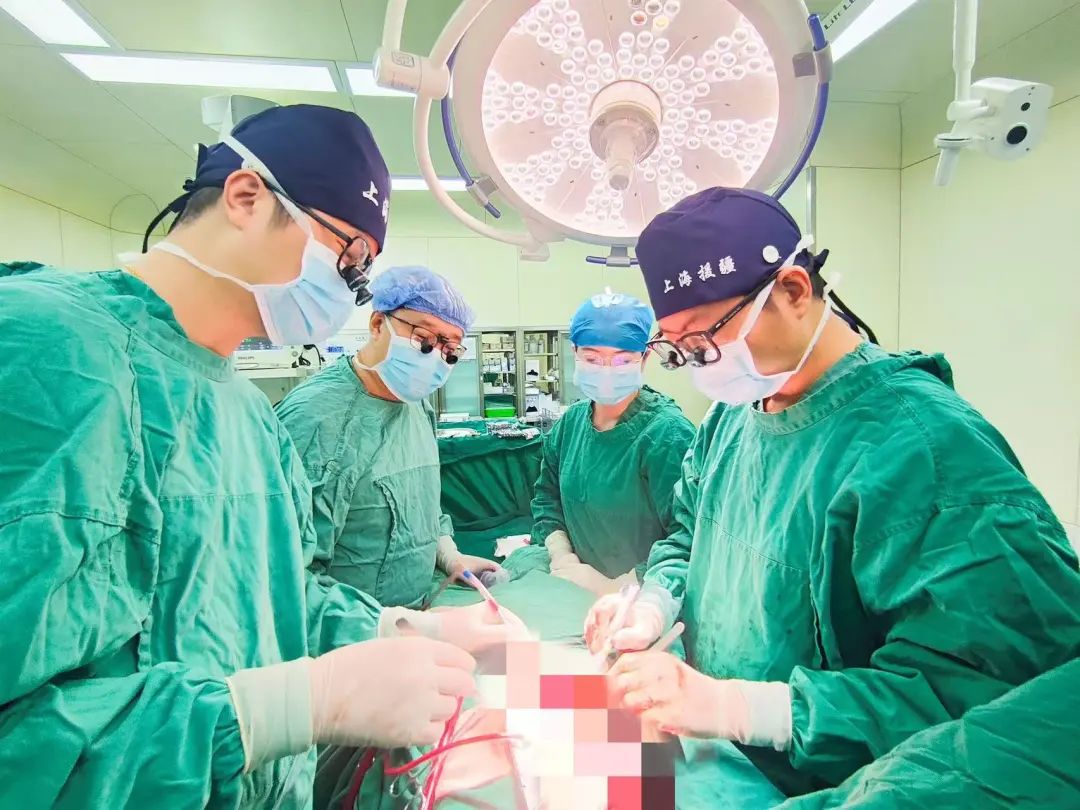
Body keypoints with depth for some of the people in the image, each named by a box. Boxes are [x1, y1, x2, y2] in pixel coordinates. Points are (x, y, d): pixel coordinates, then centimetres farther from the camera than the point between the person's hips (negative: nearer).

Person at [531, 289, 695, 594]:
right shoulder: (571, 422, 4)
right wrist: (562, 557, 0)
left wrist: (616, 589, -16)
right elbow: (547, 495, 13)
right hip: (577, 593, 5)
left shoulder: (666, 433, -17)